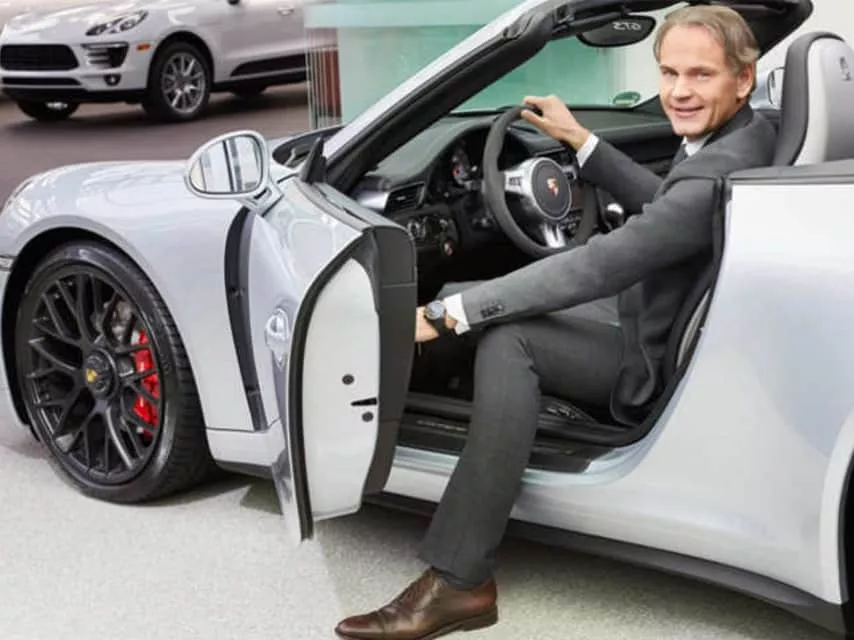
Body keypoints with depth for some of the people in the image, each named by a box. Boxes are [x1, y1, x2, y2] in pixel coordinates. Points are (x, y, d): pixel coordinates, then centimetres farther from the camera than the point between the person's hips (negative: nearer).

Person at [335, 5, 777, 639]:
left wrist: (449, 313, -30)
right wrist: (580, 138, 14)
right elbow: (660, 202, 21)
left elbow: (596, 266, -32)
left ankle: (460, 581, -25)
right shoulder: (744, 134, 4)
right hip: (672, 332, 11)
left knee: (507, 340, -28)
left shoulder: (720, 171, -28)